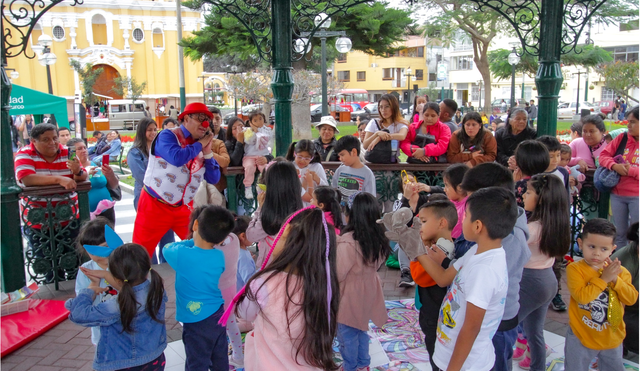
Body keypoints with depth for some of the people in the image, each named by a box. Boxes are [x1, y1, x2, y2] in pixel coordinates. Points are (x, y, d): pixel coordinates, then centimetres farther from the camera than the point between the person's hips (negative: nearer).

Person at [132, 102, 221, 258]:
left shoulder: (201, 146, 4)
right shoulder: (167, 136, -12)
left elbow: (213, 179, 1)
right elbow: (177, 158, -33)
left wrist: (207, 152, -11)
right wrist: (200, 144, -18)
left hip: (184, 208, 5)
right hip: (155, 206, -5)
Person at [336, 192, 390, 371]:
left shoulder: (347, 241, -29)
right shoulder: (379, 238, -6)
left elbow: (338, 274, -22)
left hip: (350, 296, -7)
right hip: (367, 292, 7)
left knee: (347, 335, 13)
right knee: (361, 330, 26)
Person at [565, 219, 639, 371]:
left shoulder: (619, 271, -3)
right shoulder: (575, 268, -16)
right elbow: (581, 296, -28)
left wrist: (615, 279, -23)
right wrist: (604, 278, -27)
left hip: (612, 338, 4)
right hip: (581, 337, -3)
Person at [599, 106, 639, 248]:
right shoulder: (622, 138, 3)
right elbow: (604, 155, 2)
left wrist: (630, 170, -23)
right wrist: (614, 166, -16)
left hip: (636, 197, -4)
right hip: (617, 194, 4)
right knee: (619, 233, 15)